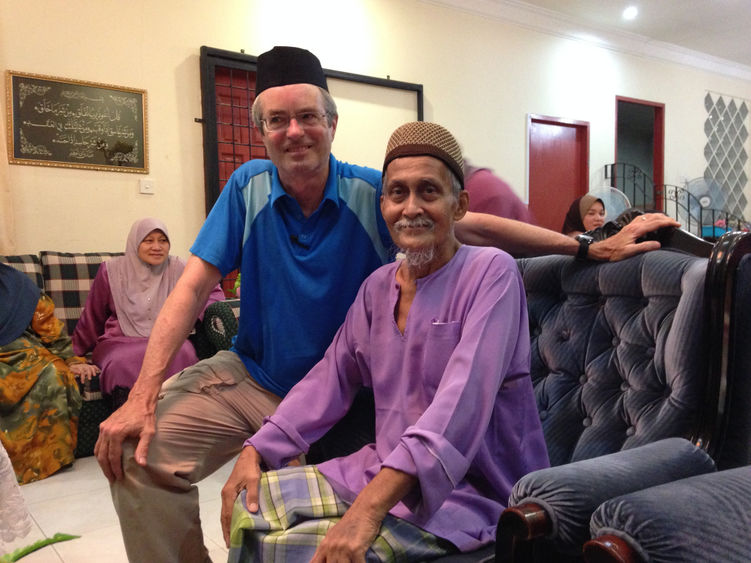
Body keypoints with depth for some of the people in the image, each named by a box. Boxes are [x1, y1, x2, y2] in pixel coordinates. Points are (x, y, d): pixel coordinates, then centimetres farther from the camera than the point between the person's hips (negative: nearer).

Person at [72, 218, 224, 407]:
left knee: (182, 354, -36)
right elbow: (92, 317, 16)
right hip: (120, 342, 0)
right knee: (124, 363, -38)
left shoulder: (177, 268, 6)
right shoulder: (112, 271, 6)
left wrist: (201, 310, -13)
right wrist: (75, 353, 23)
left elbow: (213, 292, 10)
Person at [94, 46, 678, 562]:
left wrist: (592, 248, -16)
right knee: (136, 451, -14)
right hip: (246, 374, 2)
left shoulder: (372, 192, -11)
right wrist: (144, 393, -18)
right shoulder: (250, 186, -6)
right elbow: (194, 286, -10)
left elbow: (475, 225, -11)